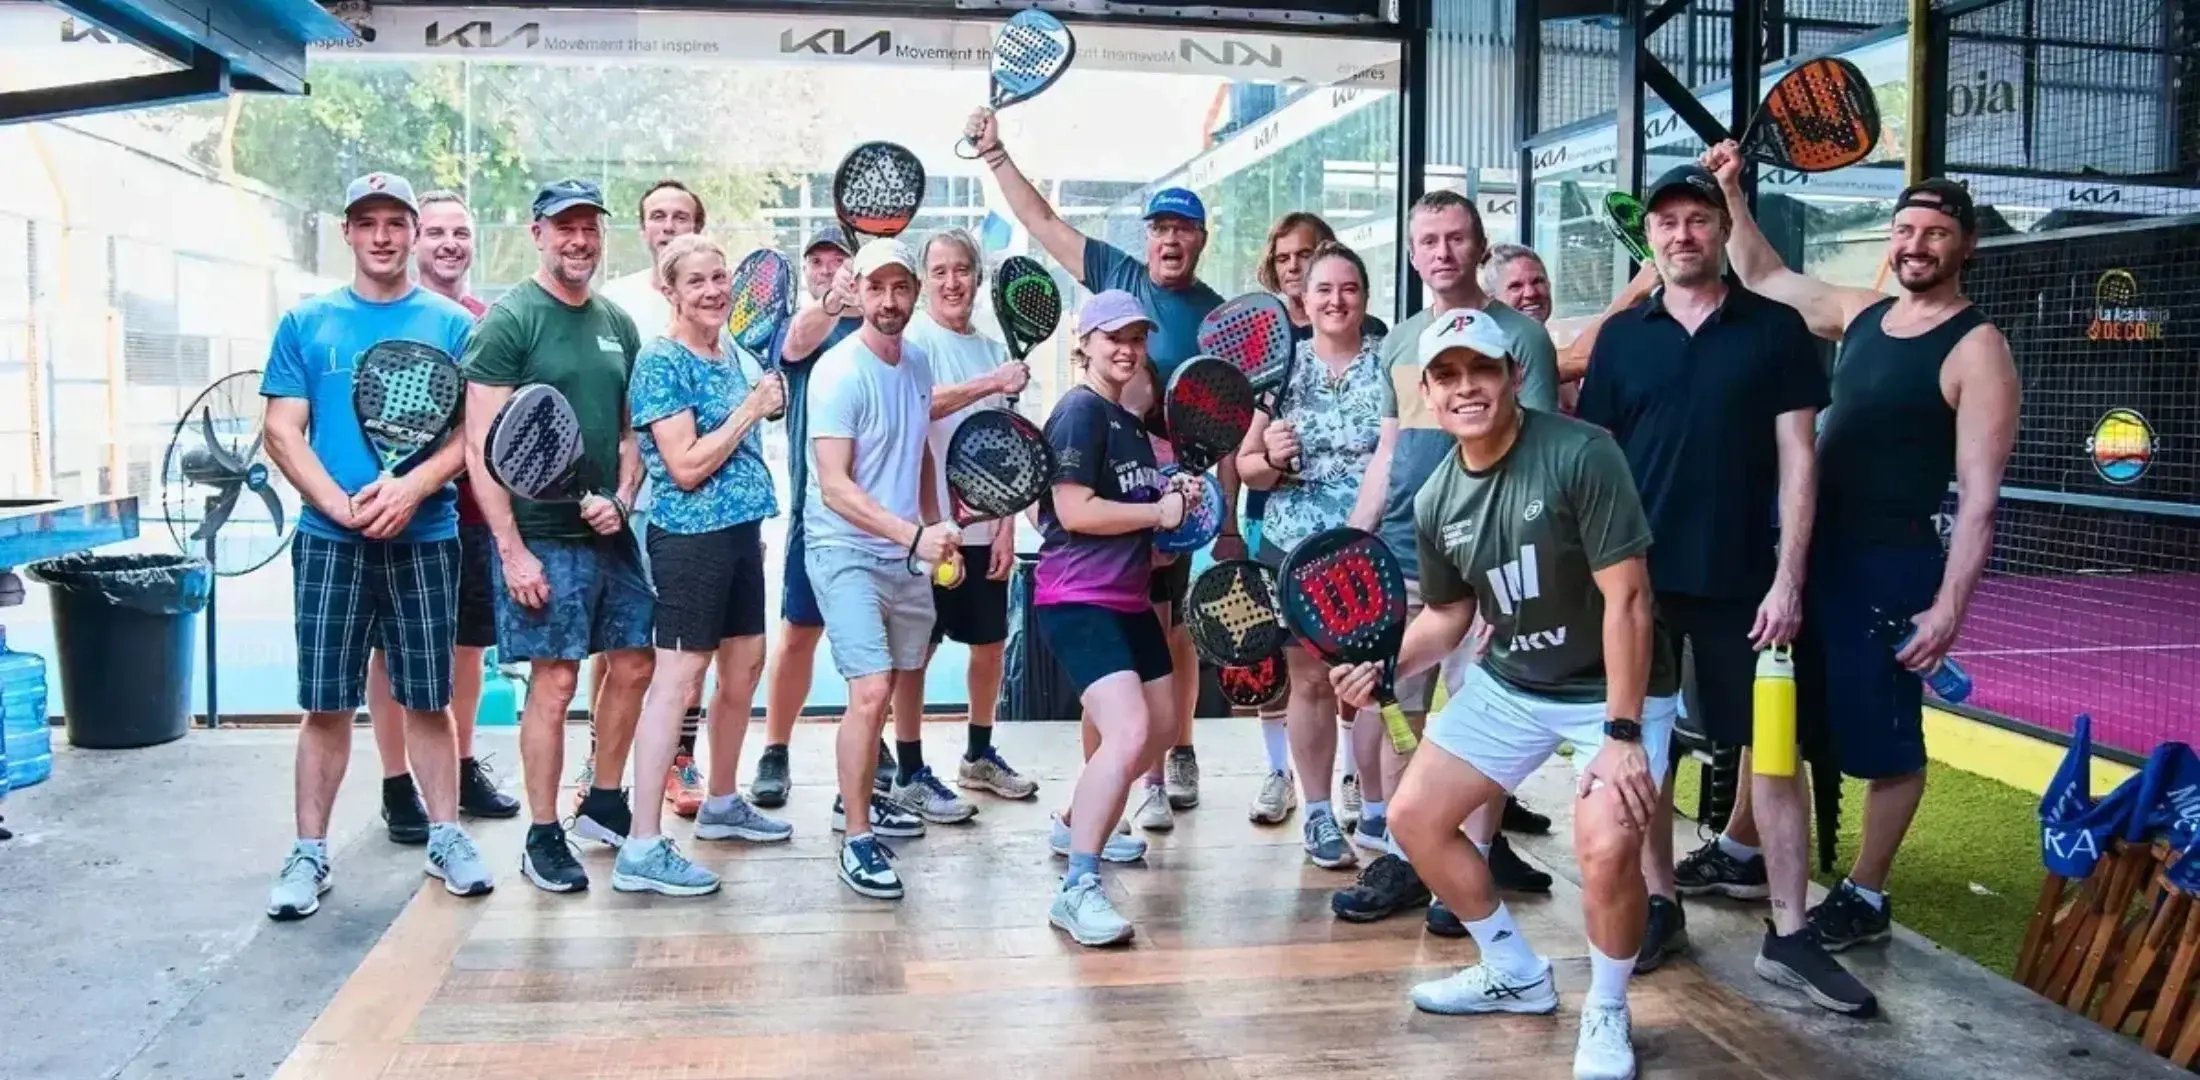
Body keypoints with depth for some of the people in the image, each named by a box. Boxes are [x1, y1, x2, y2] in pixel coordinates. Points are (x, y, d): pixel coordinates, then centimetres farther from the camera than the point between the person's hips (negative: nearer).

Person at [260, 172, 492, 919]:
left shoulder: (450, 324, 6)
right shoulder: (306, 323, 7)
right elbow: (282, 433, 1)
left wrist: (411, 489, -16)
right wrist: (342, 506, -13)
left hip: (426, 536, 0)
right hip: (329, 539, 0)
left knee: (427, 700, 7)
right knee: (326, 705, 3)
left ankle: (445, 836, 19)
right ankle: (309, 852, 13)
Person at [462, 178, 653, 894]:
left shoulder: (617, 323, 12)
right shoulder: (508, 322, -8)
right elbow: (480, 446, -12)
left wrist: (622, 499, 0)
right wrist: (511, 550, -16)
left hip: (614, 531, 7)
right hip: (544, 538, -7)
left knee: (633, 666, 11)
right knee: (555, 682, -3)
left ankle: (603, 805, 29)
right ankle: (543, 840, 10)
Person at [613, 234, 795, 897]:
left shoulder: (729, 353, 13)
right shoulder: (661, 362, -12)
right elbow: (686, 467, -18)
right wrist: (752, 409, -14)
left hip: (738, 532, 9)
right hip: (689, 538, -9)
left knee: (744, 666, 17)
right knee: (677, 681, -10)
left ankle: (721, 803, 34)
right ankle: (642, 849, -8)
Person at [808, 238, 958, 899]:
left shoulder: (917, 364, 6)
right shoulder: (839, 373, -17)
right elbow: (835, 486, -23)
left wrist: (935, 532, 17)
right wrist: (915, 534, -32)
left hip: (908, 553, 8)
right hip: (846, 552, -8)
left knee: (896, 682, 17)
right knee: (871, 690, -16)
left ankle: (857, 798, 37)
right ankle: (857, 840, -6)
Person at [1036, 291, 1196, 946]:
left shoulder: (1130, 423, 16)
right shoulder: (1080, 411, -11)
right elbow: (1075, 510, -20)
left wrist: (1176, 496, 8)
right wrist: (1159, 511, -11)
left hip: (1128, 598, 10)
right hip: (1078, 600, -10)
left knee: (1160, 727, 21)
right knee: (1127, 732, -25)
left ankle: (1076, 825, 39)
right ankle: (1077, 890, -21)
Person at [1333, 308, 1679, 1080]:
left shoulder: (1582, 454, -24)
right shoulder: (1436, 501, -5)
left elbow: (1627, 597, -25)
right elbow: (1447, 616, 9)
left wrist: (1623, 734, -26)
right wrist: (1385, 667, -10)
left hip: (1615, 689, -6)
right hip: (1509, 685, 7)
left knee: (1606, 848, -26)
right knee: (1414, 817, 6)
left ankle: (1606, 1016, 5)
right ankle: (1516, 975, 27)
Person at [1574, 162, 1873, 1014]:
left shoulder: (1774, 328, 1)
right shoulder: (1621, 337, 6)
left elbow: (1797, 459, -1)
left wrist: (1788, 577, -8)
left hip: (1742, 579, -2)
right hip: (1637, 575, 2)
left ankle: (1790, 929, 11)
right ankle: (1662, 906, 21)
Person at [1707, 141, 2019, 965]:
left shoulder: (1976, 350, -12)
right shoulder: (1860, 315, 7)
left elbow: (1979, 497, -15)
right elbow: (1761, 277, 21)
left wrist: (1950, 603, -21)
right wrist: (1730, 193, 9)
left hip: (1893, 564, -7)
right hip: (1814, 549, 7)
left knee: (1884, 735, 5)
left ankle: (1865, 898, 18)